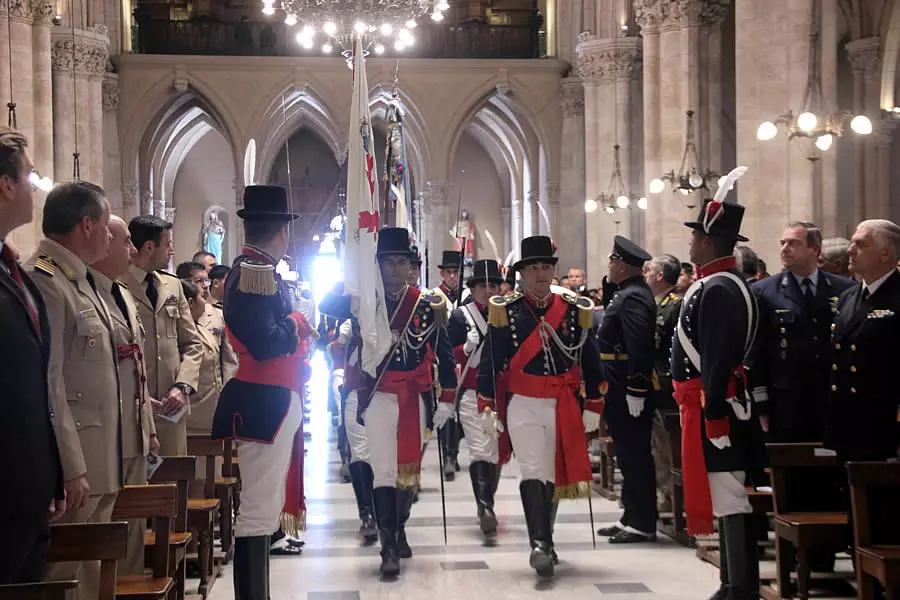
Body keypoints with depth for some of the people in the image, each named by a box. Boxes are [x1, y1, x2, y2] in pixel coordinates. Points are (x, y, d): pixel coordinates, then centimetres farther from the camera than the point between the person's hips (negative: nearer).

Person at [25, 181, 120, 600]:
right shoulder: (44, 280, -15)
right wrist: (71, 468, -21)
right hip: (71, 466, -10)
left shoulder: (79, 279, 15)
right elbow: (47, 384, -20)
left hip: (97, 461, 10)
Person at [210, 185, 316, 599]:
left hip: (272, 403, 11)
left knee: (264, 503, 18)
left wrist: (294, 325, 4)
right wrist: (298, 324, -10)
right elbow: (266, 343, -26)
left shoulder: (253, 269, 14)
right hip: (264, 405, -11)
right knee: (258, 508, -7)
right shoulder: (257, 273, -17)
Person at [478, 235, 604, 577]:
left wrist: (593, 407, 7)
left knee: (555, 473, 11)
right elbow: (490, 361, 0)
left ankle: (544, 541, 26)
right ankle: (540, 545, -15)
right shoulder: (506, 311, -1)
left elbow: (590, 361, 8)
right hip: (523, 405, -2)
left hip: (564, 406, 2)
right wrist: (487, 407, -4)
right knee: (533, 472, -13)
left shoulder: (576, 310, 4)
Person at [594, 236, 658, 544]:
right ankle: (632, 516, 25)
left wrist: (635, 390, -25)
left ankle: (642, 524, 4)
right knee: (630, 454, 16)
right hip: (622, 389, 11)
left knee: (634, 455, -3)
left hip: (628, 391, -11)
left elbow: (639, 346, -24)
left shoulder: (633, 298, -17)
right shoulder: (628, 293, 15)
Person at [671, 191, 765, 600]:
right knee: (724, 495, 15)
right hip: (710, 405, 11)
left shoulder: (718, 289, -17)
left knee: (729, 497, -7)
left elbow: (718, 358, -22)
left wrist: (712, 412, -22)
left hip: (714, 406, -11)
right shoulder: (719, 283, 16)